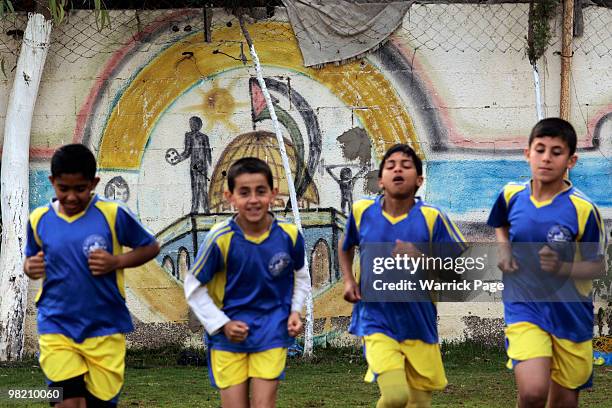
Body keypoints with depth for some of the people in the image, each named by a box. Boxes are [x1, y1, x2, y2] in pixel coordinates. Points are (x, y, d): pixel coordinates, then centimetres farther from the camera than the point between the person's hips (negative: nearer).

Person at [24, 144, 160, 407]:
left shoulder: (113, 215, -6)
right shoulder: (39, 219, 2)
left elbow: (150, 247, 4)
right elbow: (30, 259, 19)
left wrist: (116, 262, -12)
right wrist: (30, 268, -5)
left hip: (105, 328, 0)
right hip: (56, 326, 1)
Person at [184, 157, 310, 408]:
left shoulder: (289, 235, -9)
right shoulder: (220, 238, -16)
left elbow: (301, 276, 13)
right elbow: (194, 287, -3)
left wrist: (295, 311, -2)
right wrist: (221, 324, -9)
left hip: (272, 333, 1)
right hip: (229, 336, -1)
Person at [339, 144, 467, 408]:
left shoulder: (432, 218, -7)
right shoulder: (362, 211, 0)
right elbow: (346, 248, 22)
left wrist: (420, 258, -20)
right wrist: (348, 280, 7)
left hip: (419, 325, 1)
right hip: (377, 323, -1)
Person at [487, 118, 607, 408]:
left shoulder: (583, 210, -13)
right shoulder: (512, 195, -3)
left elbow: (598, 266, -5)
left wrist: (562, 267, -23)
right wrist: (504, 251, 0)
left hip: (570, 315, 0)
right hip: (524, 309, 0)